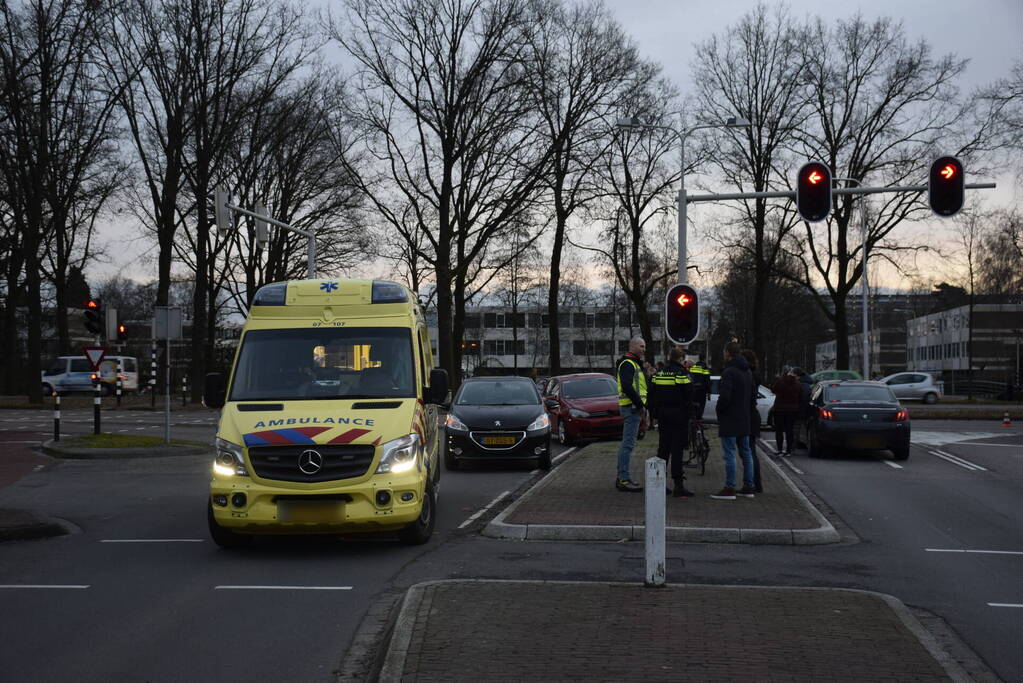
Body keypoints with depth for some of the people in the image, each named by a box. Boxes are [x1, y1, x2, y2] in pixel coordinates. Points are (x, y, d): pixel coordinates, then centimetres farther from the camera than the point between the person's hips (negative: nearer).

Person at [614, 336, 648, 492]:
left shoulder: (634, 363, 22)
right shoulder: (627, 364, -12)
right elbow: (627, 387, -23)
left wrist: (642, 405, 14)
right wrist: (640, 405, -20)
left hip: (633, 407, 11)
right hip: (631, 407, -11)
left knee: (627, 444, 13)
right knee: (628, 444, -11)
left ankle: (621, 478, 18)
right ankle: (624, 480, -11)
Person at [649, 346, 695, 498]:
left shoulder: (658, 373, 8)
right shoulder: (682, 373, -11)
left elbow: (651, 395, 12)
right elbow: (689, 396, -14)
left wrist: (655, 412, 18)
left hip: (663, 416, 6)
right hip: (679, 416, -6)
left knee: (663, 448, 14)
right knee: (677, 450, -5)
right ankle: (678, 486, -7)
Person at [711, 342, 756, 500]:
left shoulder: (729, 372, -17)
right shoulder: (748, 372, 13)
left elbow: (725, 396, -22)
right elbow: (752, 395, 19)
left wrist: (719, 410, -6)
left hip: (730, 420, -9)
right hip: (744, 420, 9)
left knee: (729, 454, -7)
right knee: (746, 453, 12)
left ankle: (729, 488, -7)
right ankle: (748, 487, 16)